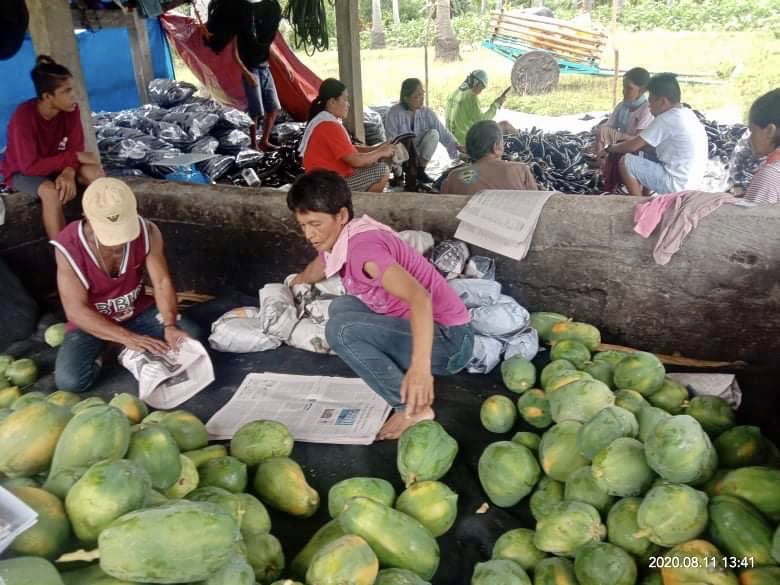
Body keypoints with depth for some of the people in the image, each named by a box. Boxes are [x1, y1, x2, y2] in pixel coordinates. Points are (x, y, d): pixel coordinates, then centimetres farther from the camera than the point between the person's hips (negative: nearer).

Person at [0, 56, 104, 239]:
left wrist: (69, 172, -36)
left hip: (53, 163, 4)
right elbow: (30, 166, -32)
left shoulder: (70, 109, -18)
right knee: (51, 191, -35)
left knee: (94, 172, -23)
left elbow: (75, 148, -15)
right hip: (21, 171, -4)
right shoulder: (24, 117, -32)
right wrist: (75, 157, -32)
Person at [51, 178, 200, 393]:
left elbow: (162, 283, -16)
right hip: (90, 321, -2)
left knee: (189, 334, -19)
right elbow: (76, 310, -26)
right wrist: (128, 337, -35)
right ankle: (97, 354, 6)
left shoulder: (147, 232, -21)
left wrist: (170, 326, -34)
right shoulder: (68, 247, -28)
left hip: (137, 311, 2)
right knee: (69, 381, -25)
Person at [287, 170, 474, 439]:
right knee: (341, 307, 17)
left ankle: (412, 407, -12)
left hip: (448, 340, -10)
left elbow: (420, 297, -38)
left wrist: (420, 366, -48)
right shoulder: (339, 238, 5)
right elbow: (313, 270, 30)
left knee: (341, 328, -22)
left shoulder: (362, 246, -23)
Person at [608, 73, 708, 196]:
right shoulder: (686, 114, 10)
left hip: (677, 183, -9)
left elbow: (633, 146, -14)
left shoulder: (666, 119, -18)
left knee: (626, 161, -6)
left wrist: (611, 148, 4)